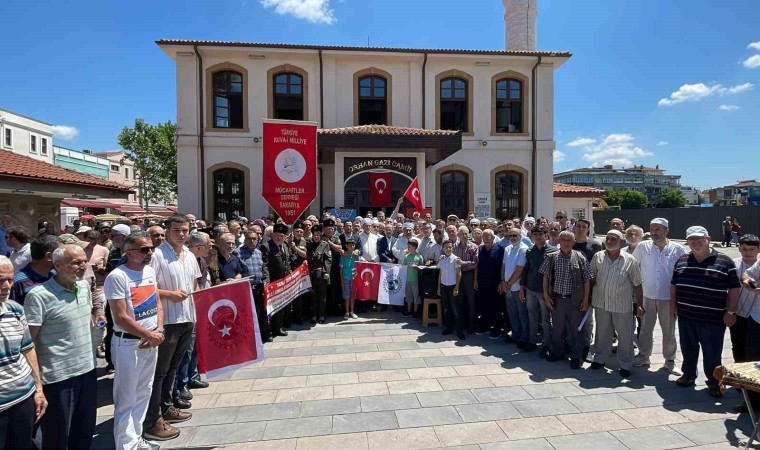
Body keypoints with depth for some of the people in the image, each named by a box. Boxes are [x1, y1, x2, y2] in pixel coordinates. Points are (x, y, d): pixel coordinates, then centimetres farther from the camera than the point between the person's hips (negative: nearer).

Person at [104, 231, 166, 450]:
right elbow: (121, 318, -19)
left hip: (152, 342, 7)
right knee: (127, 399, 6)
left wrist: (159, 331, -4)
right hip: (129, 344, -7)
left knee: (143, 394, 17)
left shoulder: (150, 271, 5)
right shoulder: (117, 277, -16)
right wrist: (150, 334, -13)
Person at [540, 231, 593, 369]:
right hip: (557, 299, 2)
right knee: (557, 328, 15)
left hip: (575, 300, -2)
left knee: (575, 329, 8)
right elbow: (545, 277, 4)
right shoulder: (551, 258, 0)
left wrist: (586, 299, -5)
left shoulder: (580, 258, -5)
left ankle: (576, 357, 24)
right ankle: (557, 353, 32)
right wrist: (546, 296, -2)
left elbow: (587, 280, -2)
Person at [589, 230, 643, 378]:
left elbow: (637, 284, -1)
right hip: (601, 302, 2)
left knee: (625, 335, 8)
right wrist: (589, 297, 6)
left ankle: (625, 365, 23)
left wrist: (640, 304, -3)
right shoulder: (598, 257, 1)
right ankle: (600, 359, 31)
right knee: (602, 332, 15)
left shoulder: (630, 260, -5)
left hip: (622, 304, -2)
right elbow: (592, 278, 8)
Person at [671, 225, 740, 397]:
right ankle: (688, 375, 31)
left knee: (712, 352, 7)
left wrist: (731, 312, -6)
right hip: (685, 317, 3)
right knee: (688, 349, 15)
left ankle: (714, 382, 24)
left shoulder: (724, 262, -5)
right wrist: (673, 303, 9)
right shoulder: (682, 261, 6)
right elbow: (674, 284, 14)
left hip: (713, 319, -3)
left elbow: (734, 288, -3)